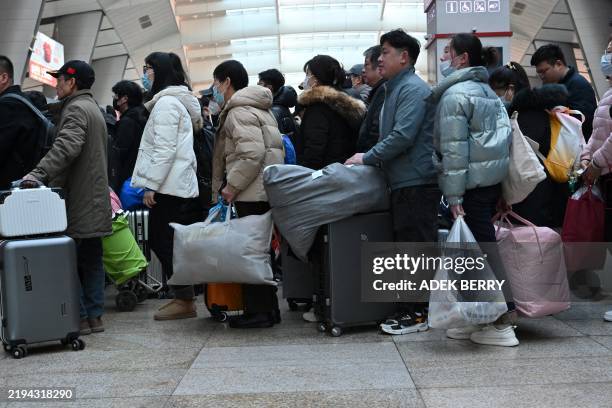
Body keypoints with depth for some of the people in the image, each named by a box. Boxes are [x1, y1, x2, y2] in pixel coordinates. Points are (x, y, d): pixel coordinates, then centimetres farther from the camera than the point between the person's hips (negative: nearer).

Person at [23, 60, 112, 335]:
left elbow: (66, 147, -28)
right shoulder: (94, 108, 22)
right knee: (92, 260, 11)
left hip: (77, 204, -10)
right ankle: (95, 316, 16)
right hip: (95, 203, 10)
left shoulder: (76, 108, -10)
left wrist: (39, 173, -35)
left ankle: (79, 317, 0)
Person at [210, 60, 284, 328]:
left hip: (252, 195, -10)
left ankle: (258, 311, 1)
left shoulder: (239, 112, -11)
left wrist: (231, 185, -15)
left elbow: (252, 154, -24)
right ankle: (268, 307, 20)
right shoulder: (258, 108, 21)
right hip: (265, 192, 10)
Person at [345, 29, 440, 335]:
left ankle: (419, 313, 0)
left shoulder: (413, 89, -11)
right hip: (403, 183, 10)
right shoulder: (394, 90, 21)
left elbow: (403, 136, -21)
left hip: (416, 183, -10)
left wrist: (367, 158, -13)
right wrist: (372, 159, 13)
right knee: (406, 245, 13)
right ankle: (411, 307, 21)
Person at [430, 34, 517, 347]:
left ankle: (502, 323, -4)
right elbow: (498, 137, 17)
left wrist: (454, 195, -17)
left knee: (482, 248, -6)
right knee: (485, 245, 12)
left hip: (471, 182, -9)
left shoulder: (454, 94, -11)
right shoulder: (488, 91, 17)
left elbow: (454, 147, -16)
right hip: (494, 178, 9)